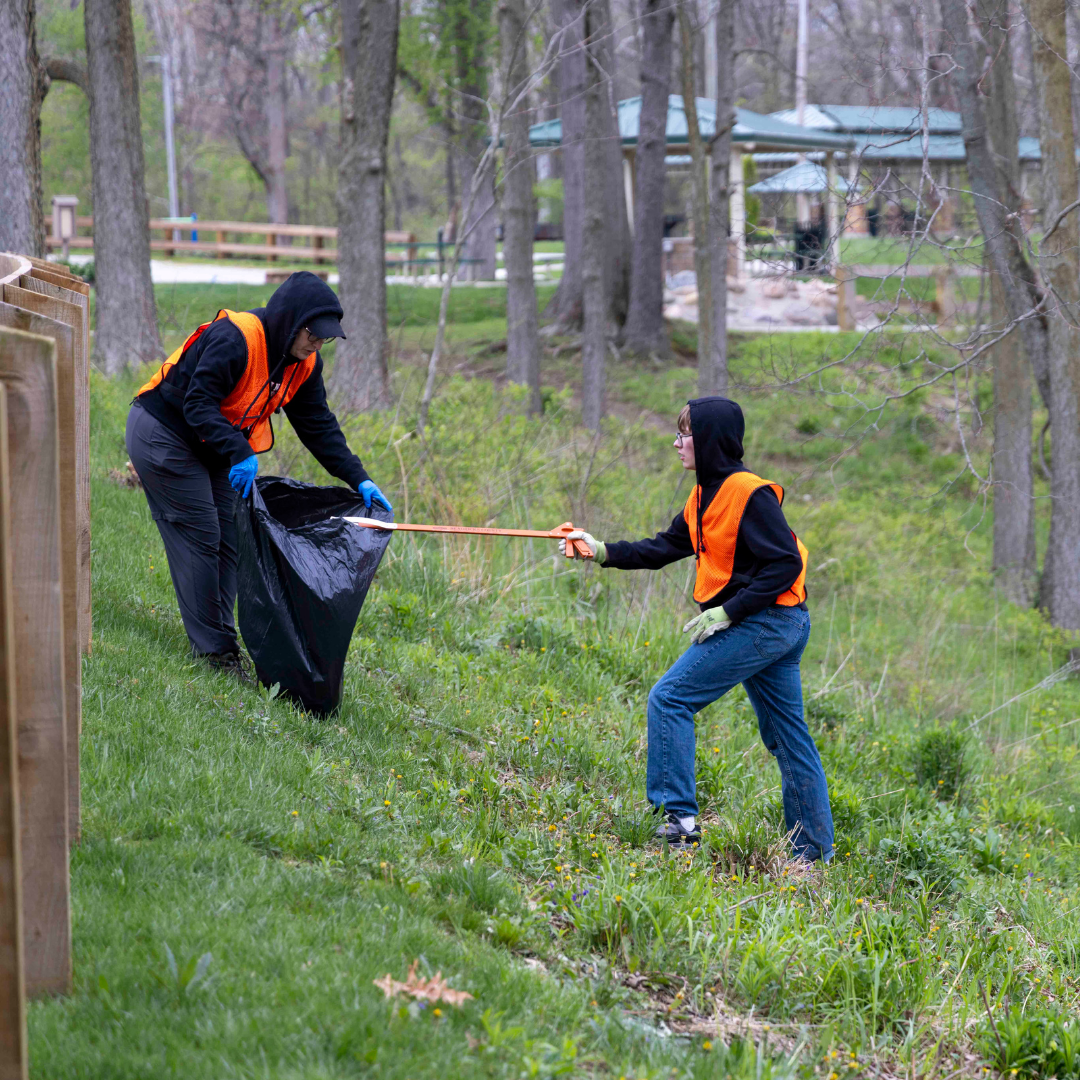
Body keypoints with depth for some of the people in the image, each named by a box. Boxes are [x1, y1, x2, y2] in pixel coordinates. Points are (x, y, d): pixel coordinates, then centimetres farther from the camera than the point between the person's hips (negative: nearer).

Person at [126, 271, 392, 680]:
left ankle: (220, 641, 9)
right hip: (164, 436, -9)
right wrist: (239, 453, -44)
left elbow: (319, 426, 2)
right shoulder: (234, 339, -29)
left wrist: (359, 479, -7)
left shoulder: (303, 363, -3)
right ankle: (213, 649, -8)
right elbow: (198, 403, -33)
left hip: (211, 448, 9)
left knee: (227, 541, 4)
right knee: (199, 537, -11)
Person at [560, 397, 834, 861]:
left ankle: (680, 816, -9)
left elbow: (785, 565, -19)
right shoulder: (706, 496, 14)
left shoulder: (750, 494, -16)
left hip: (764, 622, -10)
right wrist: (602, 552, 6)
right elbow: (666, 548, 17)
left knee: (669, 699, -8)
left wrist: (727, 612, -21)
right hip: (783, 626, 10)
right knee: (787, 737, 12)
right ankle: (816, 853, 16)